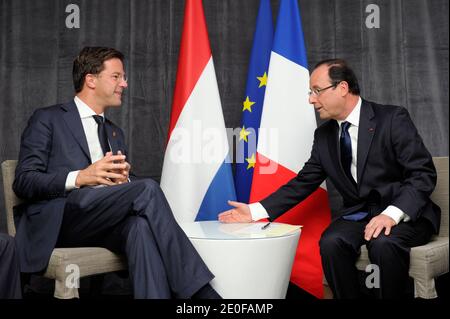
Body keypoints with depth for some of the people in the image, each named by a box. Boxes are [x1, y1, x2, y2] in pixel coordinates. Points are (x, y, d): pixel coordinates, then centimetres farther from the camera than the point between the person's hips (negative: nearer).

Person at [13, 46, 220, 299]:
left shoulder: (115, 133, 26)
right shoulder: (48, 119, 7)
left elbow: (127, 187, 22)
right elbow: (24, 181, -2)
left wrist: (124, 179, -3)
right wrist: (80, 177, -18)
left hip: (106, 224, 5)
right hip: (57, 221, -5)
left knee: (141, 225, -33)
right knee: (148, 188, -28)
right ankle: (198, 290, -30)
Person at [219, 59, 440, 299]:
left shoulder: (392, 119, -10)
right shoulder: (324, 135, 5)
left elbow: (423, 174, -14)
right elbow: (303, 183, 6)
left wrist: (392, 214, -30)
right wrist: (255, 211, -4)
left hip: (406, 214, -3)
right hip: (357, 214, 4)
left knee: (384, 243, -34)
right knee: (331, 242, -26)